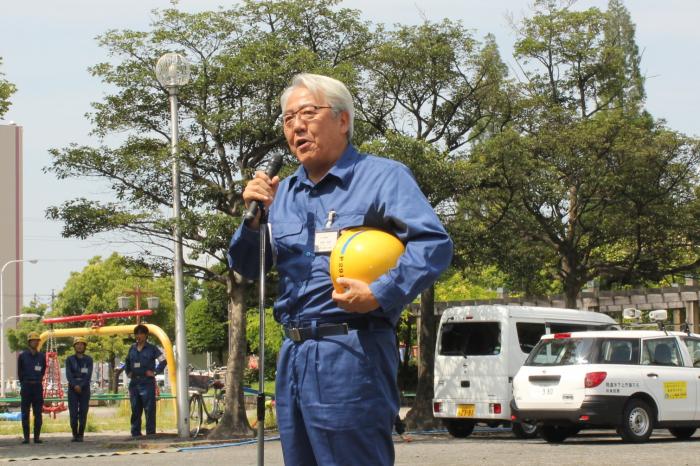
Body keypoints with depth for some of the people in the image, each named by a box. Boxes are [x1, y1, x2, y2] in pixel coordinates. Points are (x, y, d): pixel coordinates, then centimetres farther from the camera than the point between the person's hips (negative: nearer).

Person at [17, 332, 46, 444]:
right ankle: (26, 437, 1)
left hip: (38, 386, 2)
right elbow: (19, 372, 10)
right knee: (25, 413, -1)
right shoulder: (23, 355, 1)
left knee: (38, 413, 1)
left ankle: (37, 437, 4)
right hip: (26, 387, -2)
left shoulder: (41, 356, 6)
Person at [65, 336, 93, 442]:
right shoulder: (70, 359, 9)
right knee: (73, 412, -6)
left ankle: (81, 435, 0)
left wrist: (81, 386, -15)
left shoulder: (88, 360, 9)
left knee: (83, 413, -3)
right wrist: (75, 385, -16)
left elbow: (88, 375, -2)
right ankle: (74, 434, 0)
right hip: (73, 389, 0)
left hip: (85, 389, 0)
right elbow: (68, 374, -2)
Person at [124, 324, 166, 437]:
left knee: (149, 410, -6)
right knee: (135, 410, 8)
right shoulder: (132, 349, 14)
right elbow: (127, 362, 30)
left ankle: (150, 433, -6)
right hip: (134, 383, 5)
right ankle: (135, 433, 13)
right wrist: (128, 372, 16)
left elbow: (163, 360, -2)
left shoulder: (151, 348, -1)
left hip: (147, 382, -5)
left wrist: (155, 372, -7)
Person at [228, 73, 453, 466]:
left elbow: (434, 243, -14)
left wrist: (380, 295, -24)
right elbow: (247, 268, 18)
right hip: (295, 355, 7)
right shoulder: (284, 193, 18)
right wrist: (253, 217, -1)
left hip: (351, 352, -7)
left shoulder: (382, 177, -2)